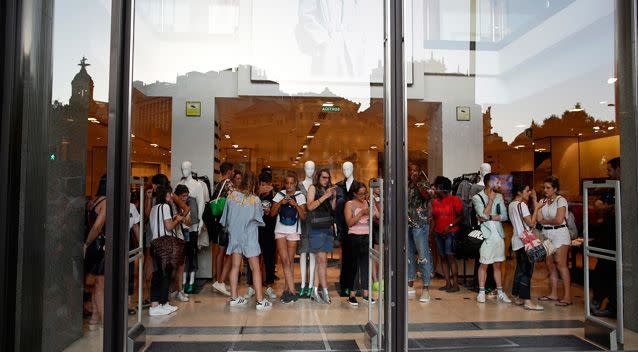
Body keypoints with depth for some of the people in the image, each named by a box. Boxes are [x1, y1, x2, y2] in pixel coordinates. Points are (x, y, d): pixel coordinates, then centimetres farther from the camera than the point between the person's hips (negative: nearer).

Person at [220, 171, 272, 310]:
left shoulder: (232, 196, -5)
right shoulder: (255, 200, -14)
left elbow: (226, 216, 5)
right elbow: (260, 216, 1)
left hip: (234, 235, 4)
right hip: (249, 236, -3)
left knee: (235, 266, 12)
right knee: (255, 268, 2)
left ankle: (234, 298, 18)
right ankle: (260, 300, 2)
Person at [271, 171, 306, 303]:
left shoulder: (300, 196, 1)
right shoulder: (279, 195, 4)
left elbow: (303, 216, -4)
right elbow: (272, 213, 2)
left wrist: (296, 205, -19)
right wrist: (280, 203, -14)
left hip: (294, 232, 0)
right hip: (280, 231, 0)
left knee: (289, 262, 3)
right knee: (285, 261, -10)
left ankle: (287, 289, 14)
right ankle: (292, 291, -9)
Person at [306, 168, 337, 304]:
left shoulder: (328, 189, 18)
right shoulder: (313, 188, 2)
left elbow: (332, 209, 15)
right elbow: (310, 206, -11)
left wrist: (334, 197, 0)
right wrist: (325, 196, -15)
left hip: (327, 228, 6)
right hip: (316, 228, -6)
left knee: (320, 260, 5)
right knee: (322, 260, -8)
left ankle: (315, 291, 8)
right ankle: (325, 292, -5)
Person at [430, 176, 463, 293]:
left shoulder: (454, 200, -5)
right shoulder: (434, 201, 11)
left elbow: (461, 216, -6)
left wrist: (450, 225, -18)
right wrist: (430, 232, 7)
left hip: (451, 232, -6)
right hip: (438, 233, 6)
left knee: (450, 256, -12)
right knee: (442, 257, 6)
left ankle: (455, 284, -7)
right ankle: (448, 284, 12)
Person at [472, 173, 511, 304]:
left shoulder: (499, 196, 8)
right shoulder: (477, 198, -6)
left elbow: (504, 216, 1)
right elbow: (483, 215, -18)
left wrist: (489, 217, -13)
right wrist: (491, 199, -12)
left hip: (498, 234, 5)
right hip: (486, 235, -5)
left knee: (497, 265, 12)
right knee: (484, 265, 1)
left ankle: (500, 292, 19)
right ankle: (481, 292, 11)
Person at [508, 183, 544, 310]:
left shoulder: (511, 205, 14)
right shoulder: (522, 205, -14)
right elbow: (531, 223, -16)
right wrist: (536, 208, -8)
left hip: (517, 240, 10)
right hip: (524, 241, -10)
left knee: (520, 269, 13)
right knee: (527, 270, -8)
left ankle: (517, 297, 19)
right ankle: (527, 300, -8)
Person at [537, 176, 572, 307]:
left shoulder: (560, 200, -6)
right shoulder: (543, 201, 12)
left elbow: (559, 220, -15)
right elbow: (539, 218, -1)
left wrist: (545, 221, 0)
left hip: (559, 233, -6)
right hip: (546, 234, 6)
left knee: (560, 264, -10)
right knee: (550, 264, 5)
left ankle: (567, 296, -7)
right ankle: (554, 294, 13)